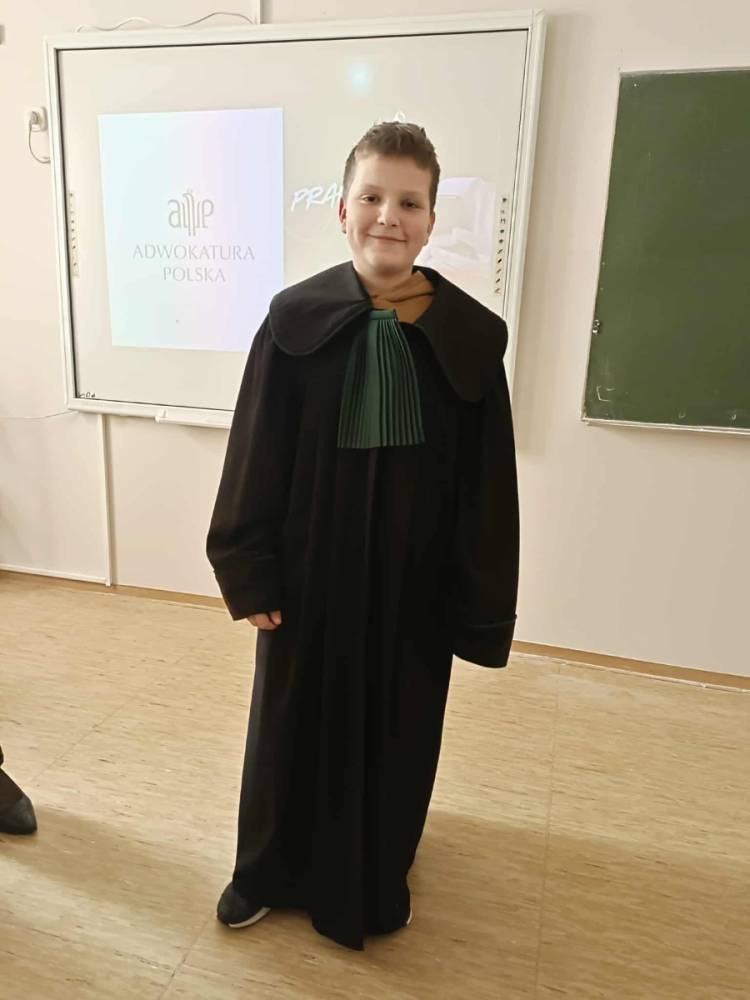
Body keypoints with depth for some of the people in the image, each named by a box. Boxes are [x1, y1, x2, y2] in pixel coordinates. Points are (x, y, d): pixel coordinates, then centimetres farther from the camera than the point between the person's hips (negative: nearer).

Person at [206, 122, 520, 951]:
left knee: (396, 729, 18)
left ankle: (376, 879, 47)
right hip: (310, 567, 0)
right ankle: (270, 870, 46)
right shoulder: (294, 319, -8)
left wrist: (481, 610, -3)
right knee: (295, 721, 18)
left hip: (414, 577, 1)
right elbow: (255, 456, -4)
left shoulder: (471, 336, -8)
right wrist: (249, 573, -4)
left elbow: (487, 485, -5)